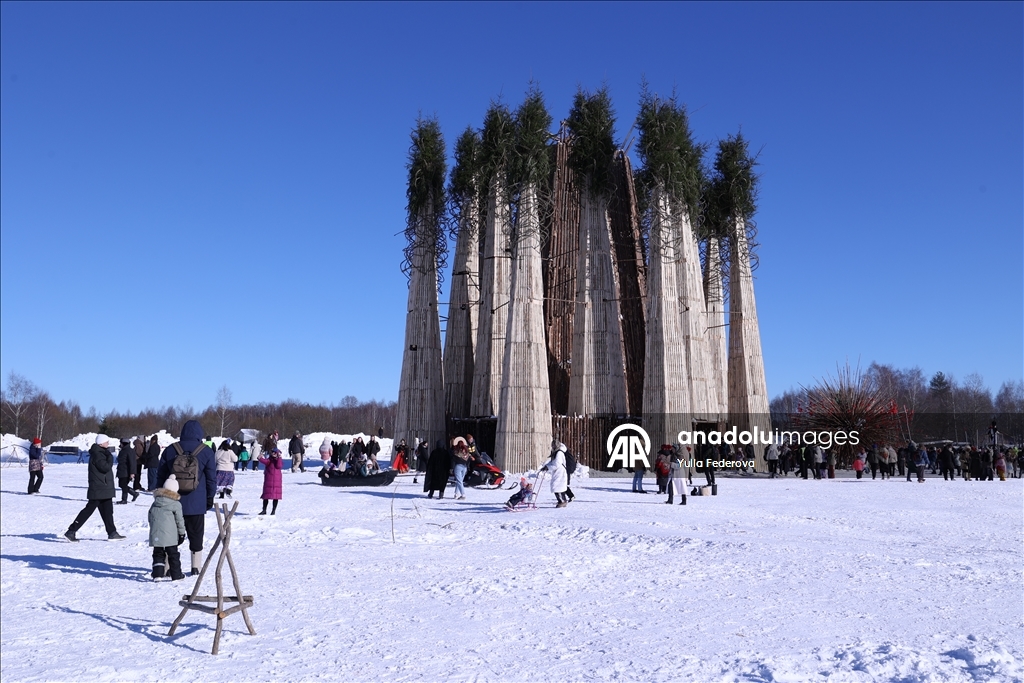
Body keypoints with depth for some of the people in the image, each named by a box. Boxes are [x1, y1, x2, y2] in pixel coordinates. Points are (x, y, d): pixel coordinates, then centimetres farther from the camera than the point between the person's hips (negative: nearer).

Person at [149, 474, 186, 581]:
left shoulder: (155, 503, 10)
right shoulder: (176, 504, -3)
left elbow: (150, 517, 16)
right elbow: (179, 520, -1)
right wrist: (182, 533, 7)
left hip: (155, 535, 4)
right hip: (170, 535, -3)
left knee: (158, 554, 12)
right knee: (173, 554, 6)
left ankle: (157, 573, 3)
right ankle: (176, 575, 10)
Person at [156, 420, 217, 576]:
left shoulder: (170, 450, 3)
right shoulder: (206, 452, -2)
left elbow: (161, 476, 7)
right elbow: (212, 478, 0)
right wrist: (210, 498, 10)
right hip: (196, 503, -1)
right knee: (196, 535, 9)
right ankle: (195, 568, 13)